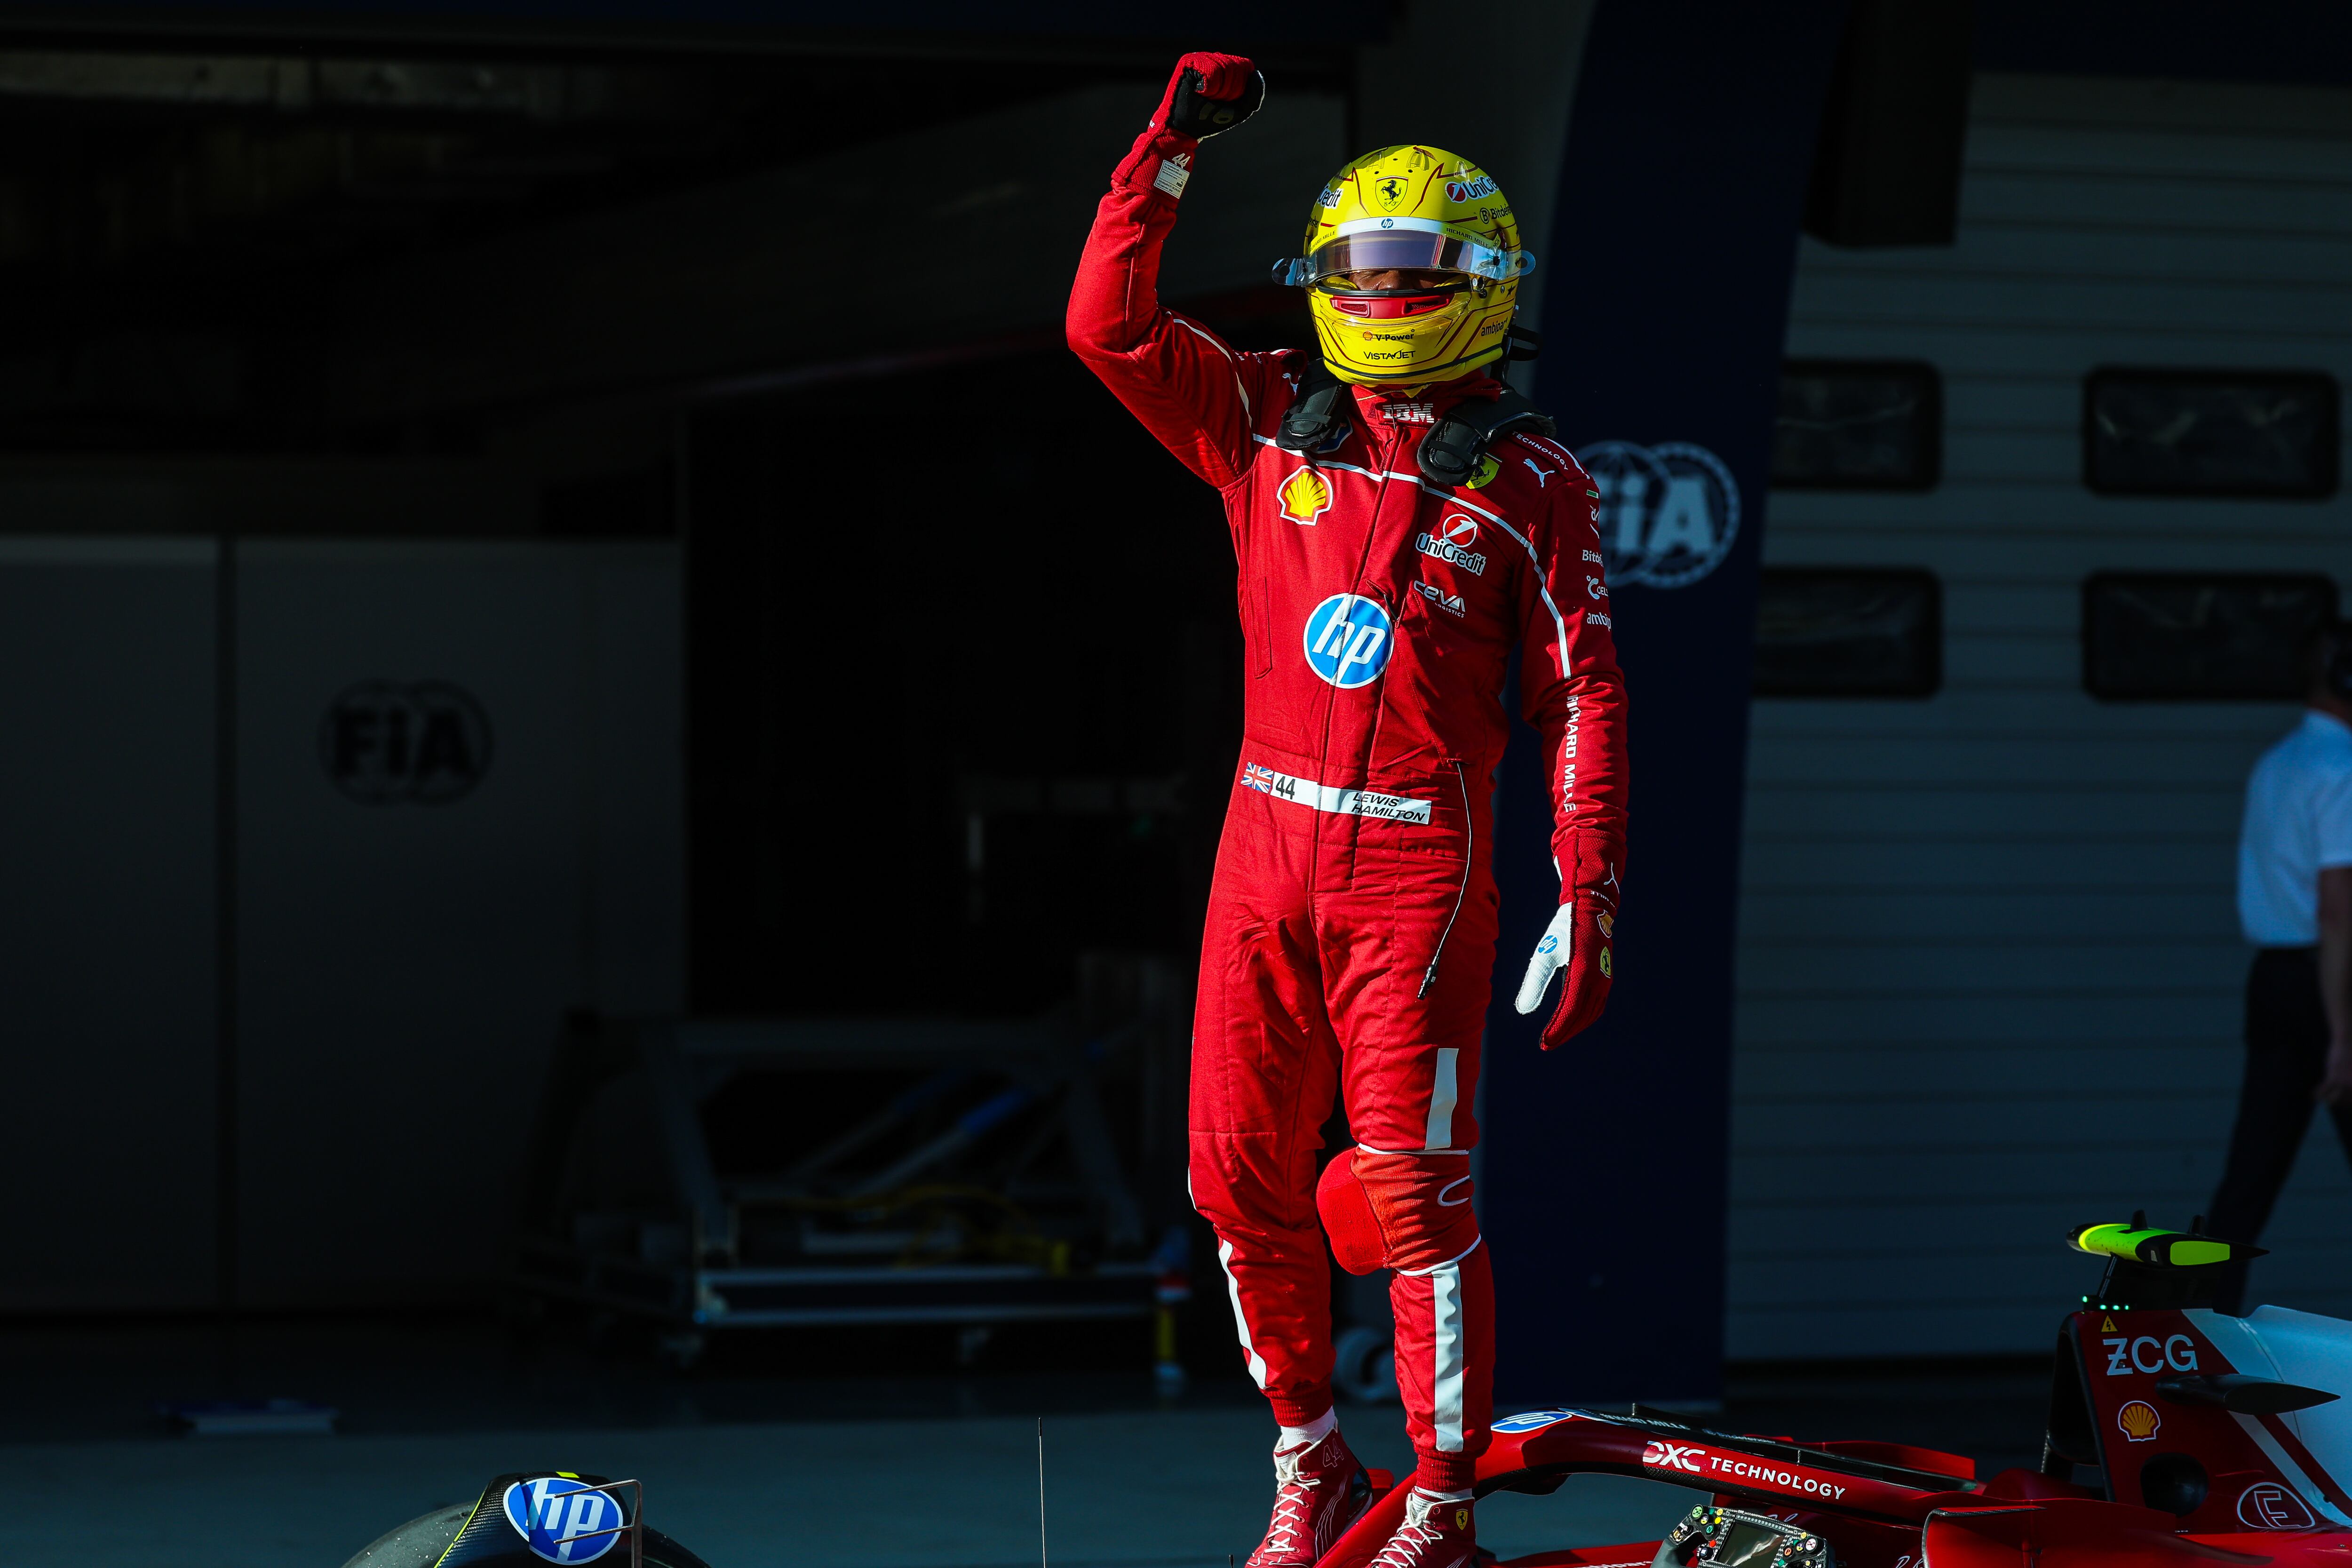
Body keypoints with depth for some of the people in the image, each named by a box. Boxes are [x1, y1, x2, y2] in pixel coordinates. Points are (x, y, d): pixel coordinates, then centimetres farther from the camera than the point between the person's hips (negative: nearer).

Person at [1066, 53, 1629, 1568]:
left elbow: (1582, 695, 0)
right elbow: (1110, 324, 2)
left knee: (1407, 1182, -9)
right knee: (1242, 1172, 5)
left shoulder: (1529, 476, 1)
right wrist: (1172, 144, -4)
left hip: (1423, 860, -4)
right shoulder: (1268, 421, 10)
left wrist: (1592, 892, -6)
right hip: (1269, 841, 4)